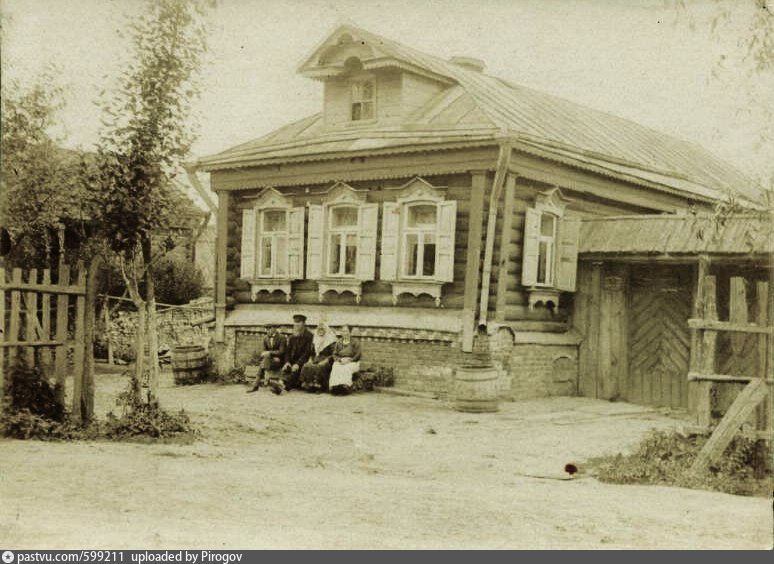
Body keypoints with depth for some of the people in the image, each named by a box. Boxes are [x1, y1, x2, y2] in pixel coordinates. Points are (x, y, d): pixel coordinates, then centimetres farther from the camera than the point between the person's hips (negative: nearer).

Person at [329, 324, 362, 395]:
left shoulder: (355, 342, 11)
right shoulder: (339, 343, 21)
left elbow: (358, 355, 2)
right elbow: (334, 354, 14)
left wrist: (348, 360, -13)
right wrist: (340, 360, -7)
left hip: (352, 362, -2)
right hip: (340, 362, 2)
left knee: (346, 369, -38)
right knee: (335, 368, -34)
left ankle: (345, 386, -46)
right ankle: (335, 386, -46)